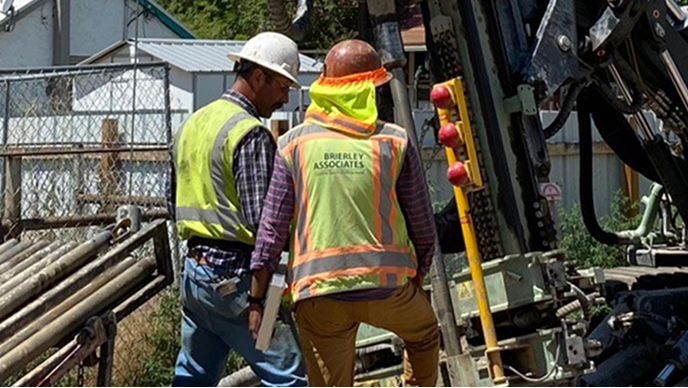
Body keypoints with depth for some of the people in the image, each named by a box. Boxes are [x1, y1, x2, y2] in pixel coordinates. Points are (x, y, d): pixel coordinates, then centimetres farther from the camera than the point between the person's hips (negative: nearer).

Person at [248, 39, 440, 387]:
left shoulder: (294, 144, 3)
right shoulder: (394, 141, 1)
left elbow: (271, 229, 1)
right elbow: (422, 225, 6)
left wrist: (257, 300, 6)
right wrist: (418, 275, 23)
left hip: (318, 294, 0)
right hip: (387, 283, 0)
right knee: (424, 333, 31)